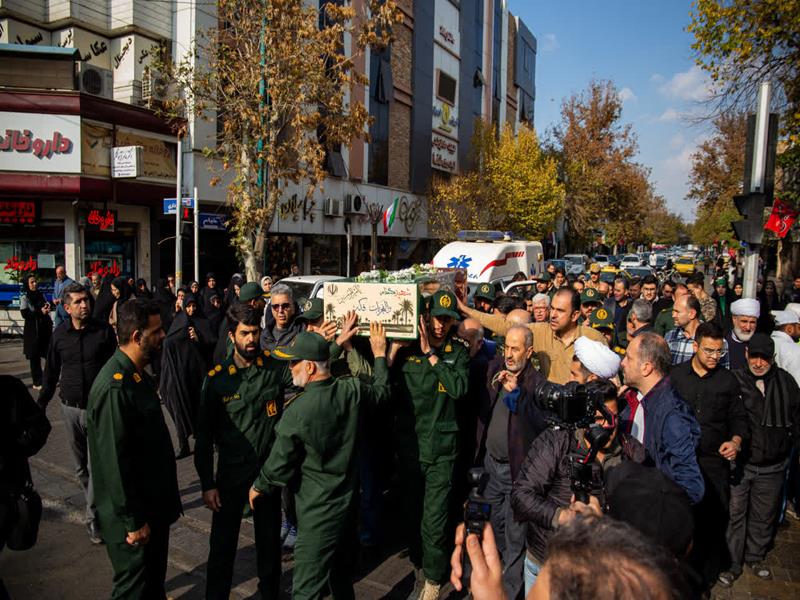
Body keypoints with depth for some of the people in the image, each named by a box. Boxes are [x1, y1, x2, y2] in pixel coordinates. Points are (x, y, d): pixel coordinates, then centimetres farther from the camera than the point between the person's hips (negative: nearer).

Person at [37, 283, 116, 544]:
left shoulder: (104, 331, -9)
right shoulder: (60, 334, -1)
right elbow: (51, 372, 9)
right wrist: (41, 404, 10)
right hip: (70, 408, 3)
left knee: (96, 465, -3)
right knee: (81, 466, 14)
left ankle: (93, 517, 7)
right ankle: (98, 501, 32)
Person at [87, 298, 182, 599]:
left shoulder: (136, 374, 4)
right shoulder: (114, 388, -28)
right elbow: (114, 462, -26)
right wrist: (133, 522, -19)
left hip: (154, 505, 9)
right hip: (133, 517, -9)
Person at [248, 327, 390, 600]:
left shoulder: (297, 411, -24)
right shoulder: (352, 389, -9)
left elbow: (279, 465, -12)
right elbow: (381, 390, 14)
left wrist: (258, 487, 8)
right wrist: (379, 354, 27)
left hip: (318, 511, -6)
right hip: (348, 498, 7)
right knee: (341, 573, 25)